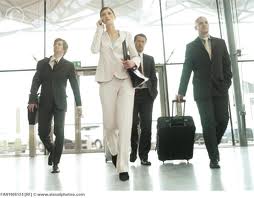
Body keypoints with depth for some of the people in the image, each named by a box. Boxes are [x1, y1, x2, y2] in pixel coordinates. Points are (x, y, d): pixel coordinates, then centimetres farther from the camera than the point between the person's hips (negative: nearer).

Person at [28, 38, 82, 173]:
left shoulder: (69, 65, 5)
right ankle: (52, 151, 34)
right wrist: (32, 100, -6)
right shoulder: (42, 63, 11)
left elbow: (75, 85, 3)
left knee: (59, 133, -8)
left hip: (60, 103, -2)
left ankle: (55, 163, 6)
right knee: (42, 132, 3)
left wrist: (79, 105, -1)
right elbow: (36, 82, 5)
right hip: (44, 103, 2)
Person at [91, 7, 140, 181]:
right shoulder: (100, 35, 16)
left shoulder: (126, 35, 15)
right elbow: (94, 50, -6)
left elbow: (137, 56, 10)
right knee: (109, 123, 2)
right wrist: (100, 28, 2)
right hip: (107, 81, 1)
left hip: (126, 80, -1)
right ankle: (114, 151, 33)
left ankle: (123, 167, -6)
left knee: (125, 123, -11)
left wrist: (133, 63, -13)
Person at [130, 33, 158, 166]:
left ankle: (144, 155, 6)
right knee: (132, 124, 0)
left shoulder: (150, 59, 16)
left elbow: (153, 77, 13)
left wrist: (154, 92, 1)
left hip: (146, 95, 2)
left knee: (146, 125, -2)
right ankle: (133, 151, 22)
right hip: (131, 94, -2)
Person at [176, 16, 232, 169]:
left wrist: (227, 83, -2)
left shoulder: (220, 43, 14)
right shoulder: (191, 46, 7)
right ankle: (213, 158, 5)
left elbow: (227, 64, 11)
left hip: (220, 89, 2)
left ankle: (214, 144, 27)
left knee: (223, 120, -2)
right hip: (202, 91, -2)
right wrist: (182, 91, -3)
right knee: (208, 124, -4)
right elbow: (187, 70, 2)